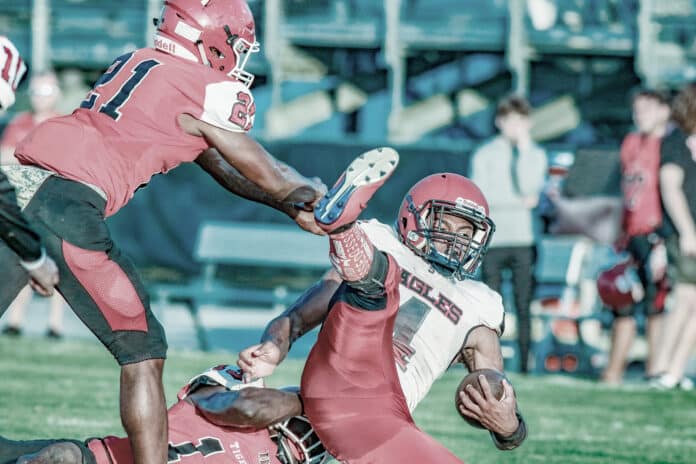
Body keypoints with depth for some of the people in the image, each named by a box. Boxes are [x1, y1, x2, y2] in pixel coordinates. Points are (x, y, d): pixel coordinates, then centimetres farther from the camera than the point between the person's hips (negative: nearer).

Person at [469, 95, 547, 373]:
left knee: (525, 306, -3)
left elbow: (530, 187, -5)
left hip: (524, 239, 1)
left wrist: (524, 148, -6)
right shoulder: (484, 155, 8)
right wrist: (521, 202, -8)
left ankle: (526, 366, -1)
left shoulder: (536, 155, 12)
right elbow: (480, 196, -3)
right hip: (493, 239, -1)